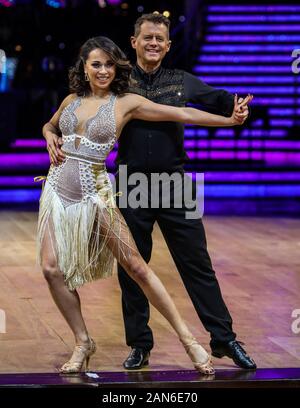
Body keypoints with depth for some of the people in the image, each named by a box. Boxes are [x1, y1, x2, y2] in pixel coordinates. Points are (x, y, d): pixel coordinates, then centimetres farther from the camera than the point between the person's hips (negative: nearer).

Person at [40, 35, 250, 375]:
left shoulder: (126, 103, -2)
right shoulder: (72, 100, 9)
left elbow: (182, 114, -6)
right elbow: (49, 124, 30)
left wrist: (229, 120, -13)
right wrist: (49, 136, 5)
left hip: (95, 192, -4)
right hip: (58, 188, 4)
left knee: (136, 267, -7)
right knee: (52, 268, -8)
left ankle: (187, 339, 1)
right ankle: (83, 343, 10)